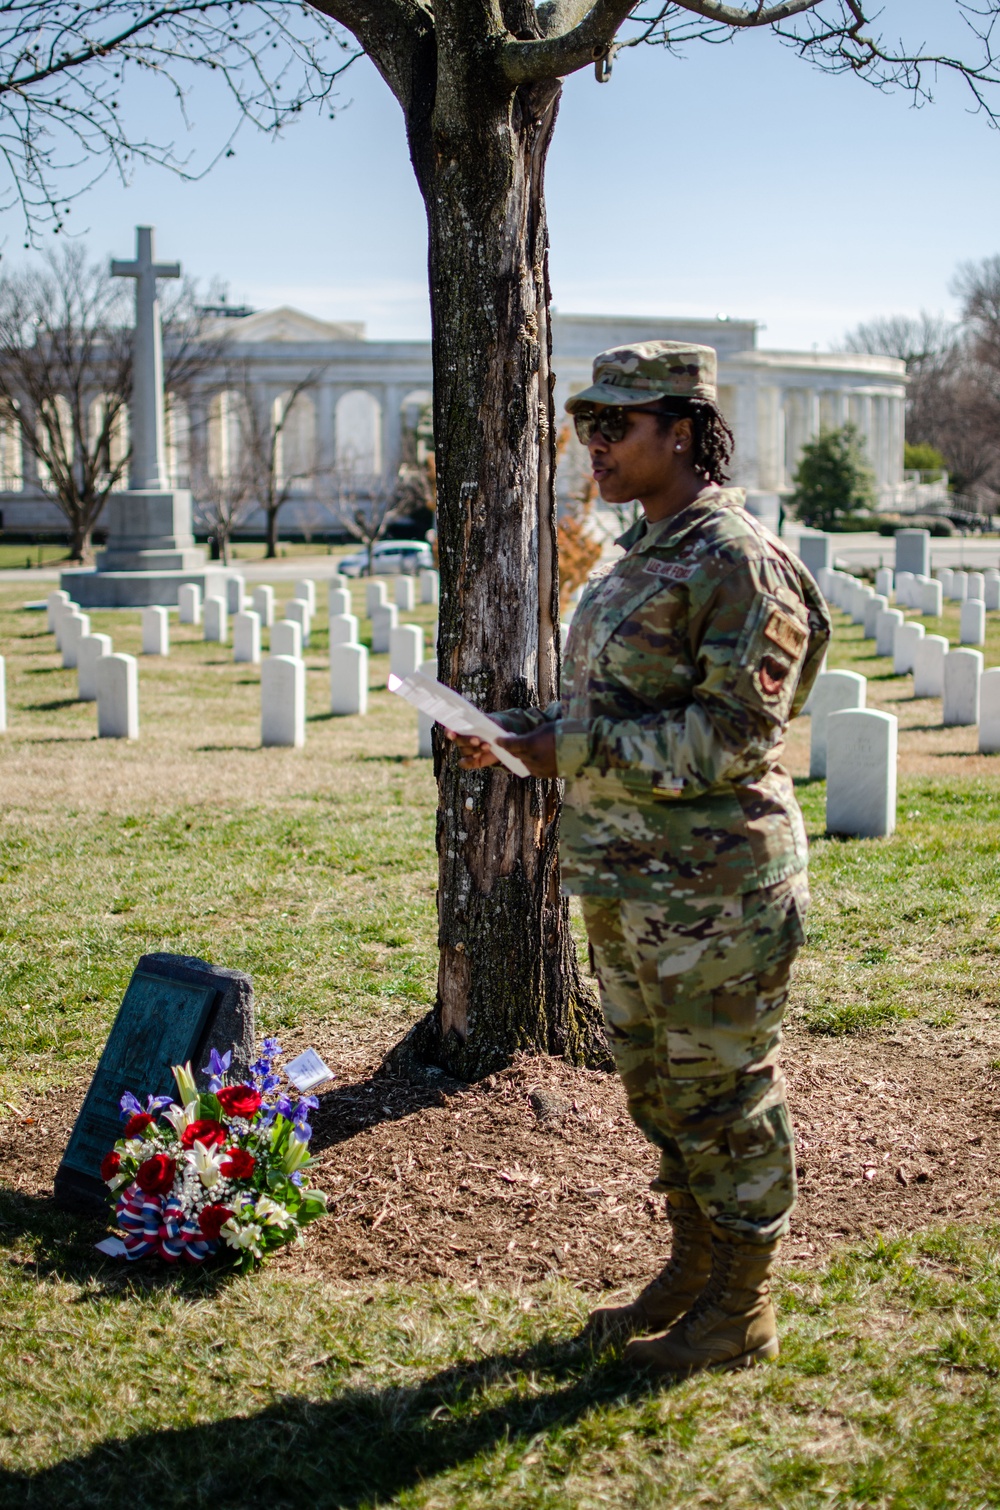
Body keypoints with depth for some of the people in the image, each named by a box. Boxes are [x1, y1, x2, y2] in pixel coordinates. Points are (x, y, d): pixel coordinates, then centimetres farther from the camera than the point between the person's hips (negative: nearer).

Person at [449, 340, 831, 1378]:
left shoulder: (738, 561, -16)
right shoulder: (637, 555, 14)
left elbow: (735, 732, -22)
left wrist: (576, 750, -22)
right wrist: (522, 735, 4)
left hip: (711, 883, -9)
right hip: (625, 877, 10)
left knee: (724, 1088, 3)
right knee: (658, 1085, 18)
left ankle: (741, 1311, 17)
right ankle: (692, 1271, 34)